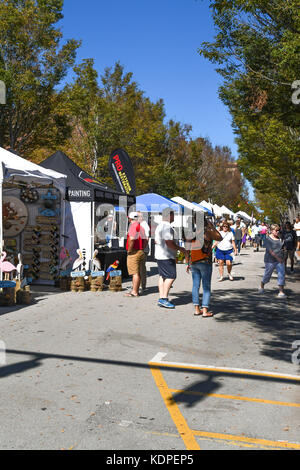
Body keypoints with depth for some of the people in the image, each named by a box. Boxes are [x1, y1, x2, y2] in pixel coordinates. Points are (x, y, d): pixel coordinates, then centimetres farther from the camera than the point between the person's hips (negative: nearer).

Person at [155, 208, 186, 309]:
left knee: (162, 276, 10)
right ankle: (164, 298, -11)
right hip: (167, 256, -11)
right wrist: (180, 249, -10)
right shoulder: (167, 226, -17)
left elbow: (156, 241, 22)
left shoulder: (160, 225, 18)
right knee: (171, 276, -9)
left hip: (159, 255, 11)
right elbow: (169, 243, -23)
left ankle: (161, 298, 12)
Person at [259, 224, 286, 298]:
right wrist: (277, 257, -25)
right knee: (267, 275, 8)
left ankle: (281, 292, -4)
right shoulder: (268, 239, -10)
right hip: (270, 260, -5)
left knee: (282, 274, -7)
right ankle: (262, 287, 34)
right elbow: (270, 250, -19)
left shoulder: (279, 238, 9)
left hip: (280, 260, 5)